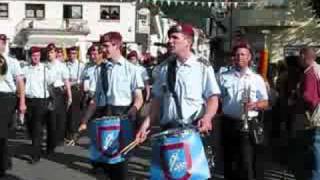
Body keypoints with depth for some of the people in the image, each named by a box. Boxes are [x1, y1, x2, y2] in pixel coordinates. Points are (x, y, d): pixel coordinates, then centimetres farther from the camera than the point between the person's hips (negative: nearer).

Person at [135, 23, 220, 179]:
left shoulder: (202, 67, -4)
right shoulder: (164, 67, 10)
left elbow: (213, 98, -8)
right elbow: (157, 99, 14)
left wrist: (206, 118, -27)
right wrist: (147, 123, 5)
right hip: (168, 128, 4)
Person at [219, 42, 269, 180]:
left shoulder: (257, 78, 4)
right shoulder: (224, 77, 7)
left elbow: (265, 103, 3)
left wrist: (254, 105, -17)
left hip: (248, 124, -2)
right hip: (228, 123, 2)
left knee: (247, 162, -6)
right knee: (229, 161, 11)